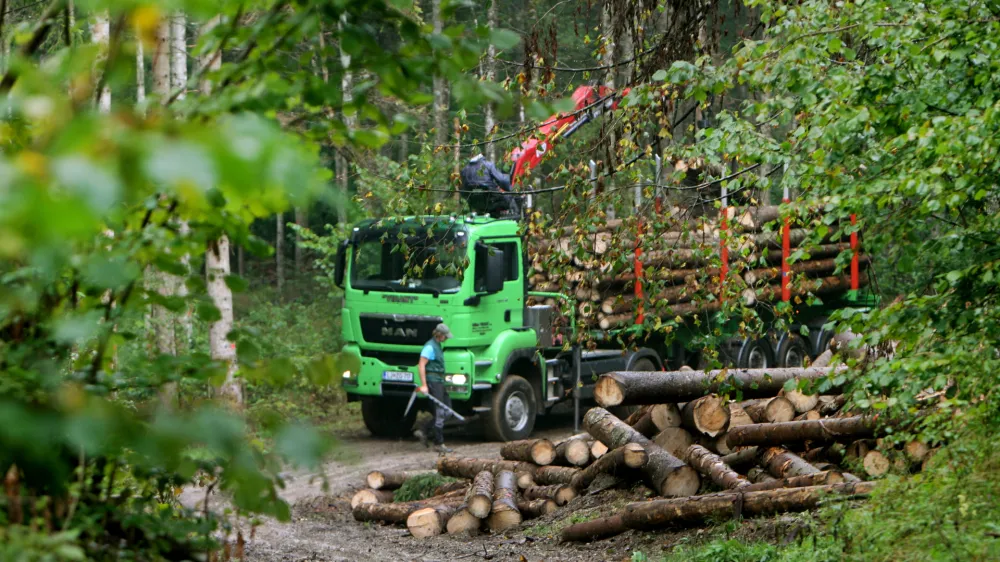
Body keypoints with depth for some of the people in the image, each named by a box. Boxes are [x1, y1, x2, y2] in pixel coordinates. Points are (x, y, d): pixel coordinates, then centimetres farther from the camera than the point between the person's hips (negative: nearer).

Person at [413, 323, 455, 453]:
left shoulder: (437, 346, 17)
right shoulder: (430, 347, -14)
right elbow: (421, 365, -19)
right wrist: (424, 385, -24)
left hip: (439, 382, 10)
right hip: (433, 382, -10)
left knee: (447, 410, 10)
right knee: (440, 413, -6)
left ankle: (423, 431, 13)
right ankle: (439, 444, -1)